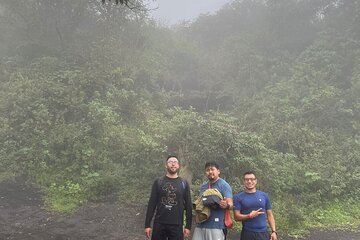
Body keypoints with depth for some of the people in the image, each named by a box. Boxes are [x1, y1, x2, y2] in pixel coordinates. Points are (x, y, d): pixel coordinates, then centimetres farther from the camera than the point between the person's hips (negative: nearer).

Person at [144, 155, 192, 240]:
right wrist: (147, 225, -2)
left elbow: (188, 205, 5)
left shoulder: (184, 183, 5)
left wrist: (188, 226, 0)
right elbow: (152, 204, 3)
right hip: (159, 224, 0)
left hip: (177, 225, 0)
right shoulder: (158, 182, 5)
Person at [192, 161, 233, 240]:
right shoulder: (203, 186, 16)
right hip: (201, 224, 6)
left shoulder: (224, 185, -3)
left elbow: (230, 203, -11)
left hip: (216, 225, -6)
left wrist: (226, 205, -33)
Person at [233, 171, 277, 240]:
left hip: (263, 233, 2)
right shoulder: (238, 197, 1)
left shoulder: (264, 196, 8)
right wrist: (249, 216, -18)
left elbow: (270, 215, 11)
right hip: (247, 234, -1)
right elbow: (236, 216, -4)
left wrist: (274, 231, 2)